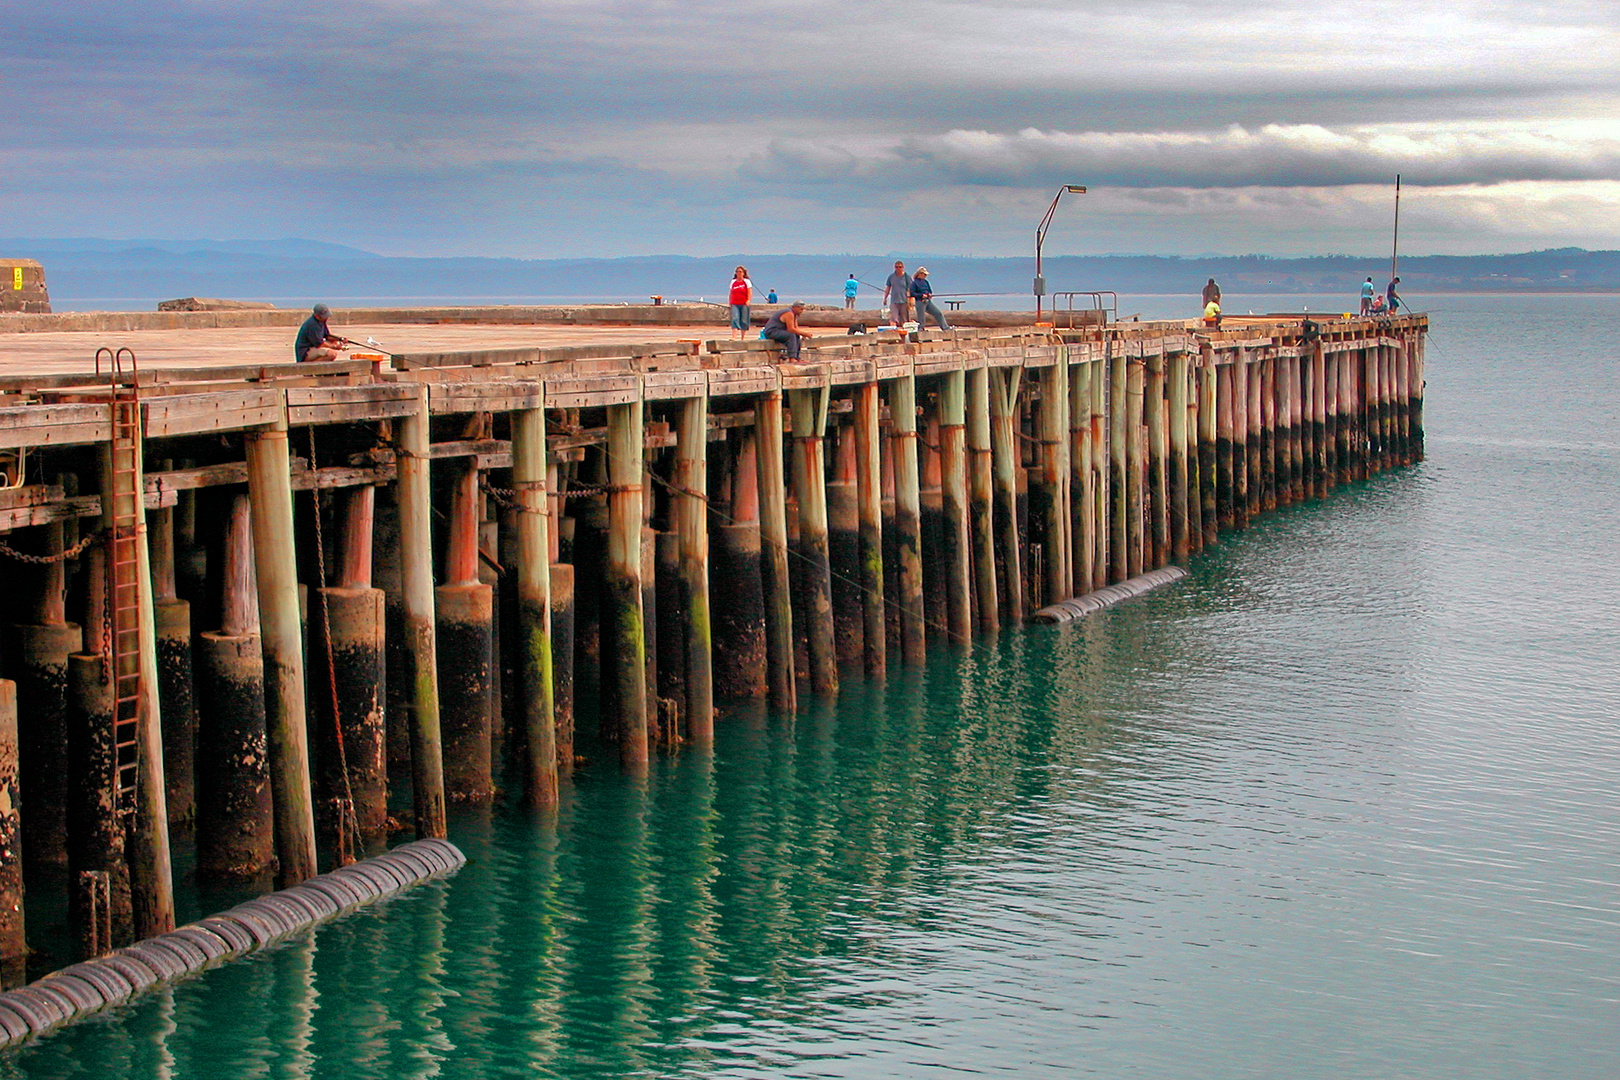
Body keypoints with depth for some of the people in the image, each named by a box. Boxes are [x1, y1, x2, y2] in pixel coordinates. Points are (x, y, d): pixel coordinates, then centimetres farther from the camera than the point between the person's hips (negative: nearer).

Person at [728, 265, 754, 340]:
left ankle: (742, 338, 12)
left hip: (744, 304, -2)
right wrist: (730, 303, 15)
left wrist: (748, 300, -19)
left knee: (744, 321, 2)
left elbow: (750, 293, -3)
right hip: (735, 304, 2)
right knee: (735, 319, -14)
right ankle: (734, 337, -25)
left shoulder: (747, 281, 4)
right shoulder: (733, 282, 13)